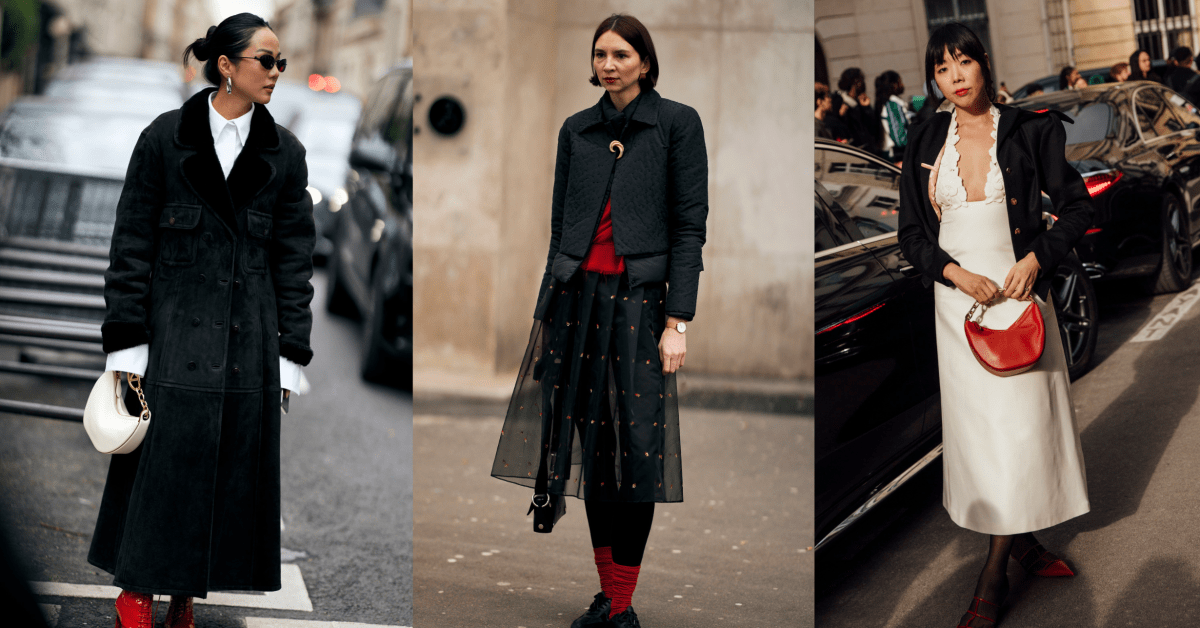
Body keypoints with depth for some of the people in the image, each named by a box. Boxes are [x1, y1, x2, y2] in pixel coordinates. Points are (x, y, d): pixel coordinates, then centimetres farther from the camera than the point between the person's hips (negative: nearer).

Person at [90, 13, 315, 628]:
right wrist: (126, 346, -6)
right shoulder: (164, 139, -1)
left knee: (232, 471, 3)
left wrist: (291, 355, 3)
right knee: (161, 463, -2)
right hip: (174, 335, -2)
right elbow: (131, 246, -1)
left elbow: (294, 260, 8)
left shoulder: (284, 154, 6)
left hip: (247, 340, 3)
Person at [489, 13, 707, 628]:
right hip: (577, 294, 4)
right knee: (593, 445, 6)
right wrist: (547, 313, 11)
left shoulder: (677, 123, -1)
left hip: (640, 298, -4)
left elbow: (689, 225, -5)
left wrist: (678, 322, -11)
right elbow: (560, 225, 14)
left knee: (636, 448, -5)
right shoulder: (576, 129, 11)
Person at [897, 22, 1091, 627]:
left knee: (1020, 423, -3)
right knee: (977, 424, 4)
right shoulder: (925, 145, 5)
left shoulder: (1028, 130, -2)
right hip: (957, 298, 2)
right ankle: (1023, 543, 17)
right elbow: (911, 233, 6)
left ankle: (993, 576, 4)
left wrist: (1036, 259, -13)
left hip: (1017, 292, -2)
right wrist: (958, 275, -10)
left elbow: (1075, 205, 2)